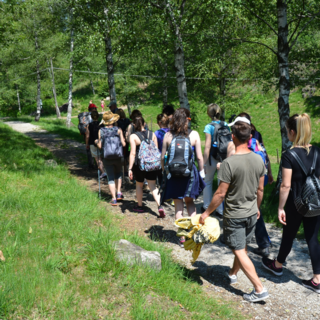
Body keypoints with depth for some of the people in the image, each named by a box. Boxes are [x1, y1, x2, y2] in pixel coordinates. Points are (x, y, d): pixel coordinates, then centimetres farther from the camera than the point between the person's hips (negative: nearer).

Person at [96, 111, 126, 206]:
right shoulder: (118, 130, -5)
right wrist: (124, 140, 14)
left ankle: (114, 198, 4)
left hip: (106, 158, 0)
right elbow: (123, 144, -8)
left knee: (110, 177, 7)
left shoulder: (101, 131, -3)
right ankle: (119, 193, 15)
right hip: (117, 157, 0)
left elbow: (100, 146, -5)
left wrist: (96, 142, 16)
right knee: (118, 174, 23)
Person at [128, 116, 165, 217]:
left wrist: (130, 168, -9)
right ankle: (160, 206, -9)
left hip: (139, 164, -3)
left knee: (139, 185, 17)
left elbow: (133, 153, -12)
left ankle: (139, 206, 31)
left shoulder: (133, 136, -8)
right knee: (153, 186, 7)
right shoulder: (152, 134, 4)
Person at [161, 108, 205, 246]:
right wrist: (202, 172, 10)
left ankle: (182, 237, 17)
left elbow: (162, 158, 0)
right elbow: (199, 157, -3)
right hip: (190, 172, 0)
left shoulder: (167, 135, -4)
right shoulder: (194, 134, -6)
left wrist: (164, 171, 14)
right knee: (189, 201, 21)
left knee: (178, 206, 10)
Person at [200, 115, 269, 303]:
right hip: (252, 213, 7)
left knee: (239, 252, 4)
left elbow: (221, 193, -19)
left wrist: (207, 213, -7)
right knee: (242, 247, 22)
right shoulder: (258, 159, -5)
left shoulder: (229, 163, -24)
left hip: (234, 215, -6)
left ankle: (260, 289, 4)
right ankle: (233, 274, 43)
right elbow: (260, 189, 5)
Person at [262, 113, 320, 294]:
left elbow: (286, 185, -18)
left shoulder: (289, 155, -17)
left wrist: (281, 208, -10)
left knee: (289, 235, 15)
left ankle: (277, 265, 40)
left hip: (296, 204, -4)